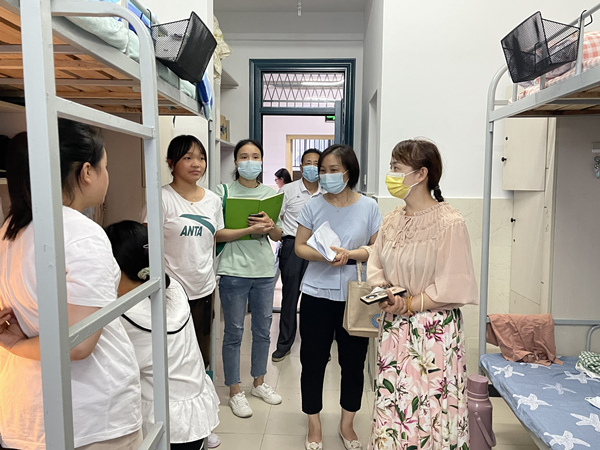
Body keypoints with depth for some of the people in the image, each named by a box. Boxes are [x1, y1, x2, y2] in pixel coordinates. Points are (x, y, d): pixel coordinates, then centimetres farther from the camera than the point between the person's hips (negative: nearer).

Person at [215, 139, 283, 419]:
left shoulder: (270, 193, 8)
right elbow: (217, 234, -10)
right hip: (234, 272, -4)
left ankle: (259, 382, 35)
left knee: (263, 330, 15)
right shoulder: (224, 192, -3)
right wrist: (250, 230, -20)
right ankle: (234, 392, 23)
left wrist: (270, 226, -13)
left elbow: (278, 236, 9)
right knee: (234, 332, 6)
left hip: (265, 271, 4)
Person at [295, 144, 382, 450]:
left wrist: (350, 254, -18)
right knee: (313, 361, 9)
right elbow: (299, 246, 2)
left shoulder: (368, 207, -1)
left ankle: (347, 424, 35)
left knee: (353, 362, 12)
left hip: (355, 297, 0)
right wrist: (324, 255, -17)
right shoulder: (313, 206, 1)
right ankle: (314, 425, 31)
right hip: (317, 295, 0)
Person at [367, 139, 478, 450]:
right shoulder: (392, 220, 7)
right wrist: (385, 295, -8)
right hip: (395, 329, 6)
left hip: (433, 331, -6)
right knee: (390, 406, 14)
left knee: (429, 410, 4)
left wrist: (409, 304, -13)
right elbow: (376, 267, 11)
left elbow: (453, 289, -15)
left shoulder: (449, 223, -14)